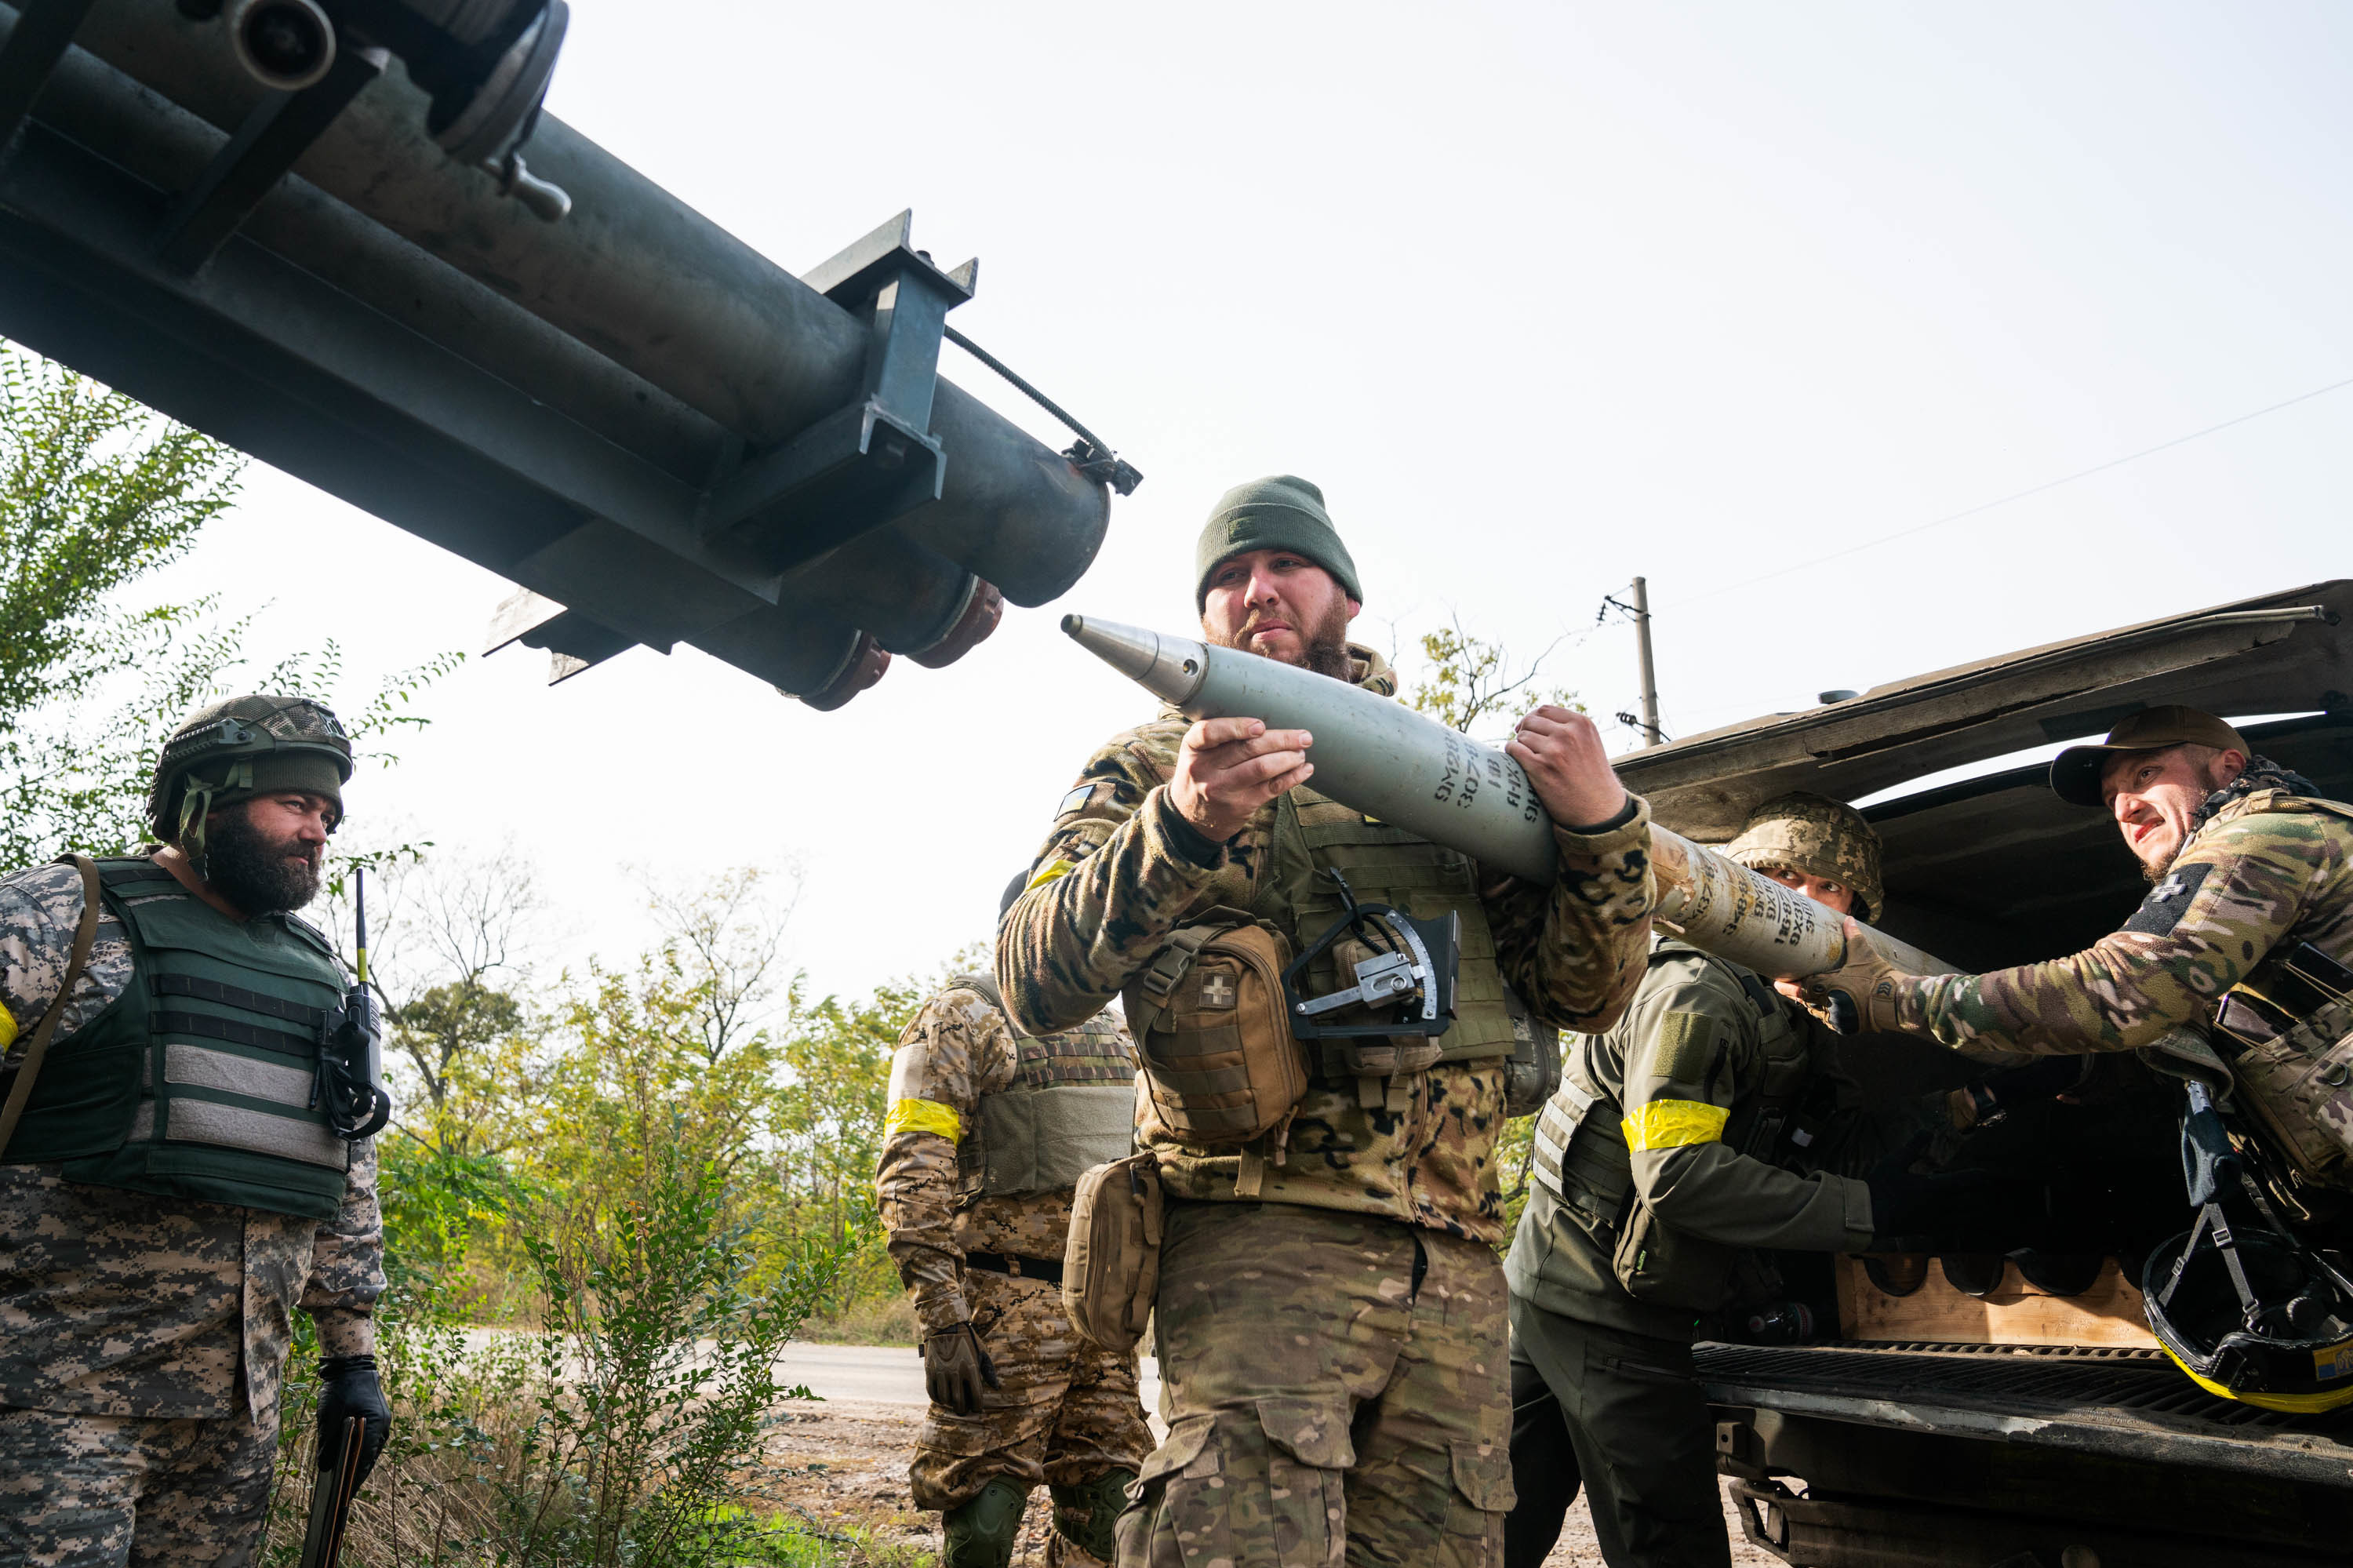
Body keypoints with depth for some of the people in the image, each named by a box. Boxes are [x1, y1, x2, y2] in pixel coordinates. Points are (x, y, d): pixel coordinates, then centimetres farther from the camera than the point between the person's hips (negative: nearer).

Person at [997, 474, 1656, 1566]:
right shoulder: (1153, 764, 8)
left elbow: (1581, 993, 16)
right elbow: (1035, 985, -7)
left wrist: (1601, 825, -2)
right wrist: (1181, 825, -23)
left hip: (1456, 1267, 4)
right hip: (1260, 1241, -4)